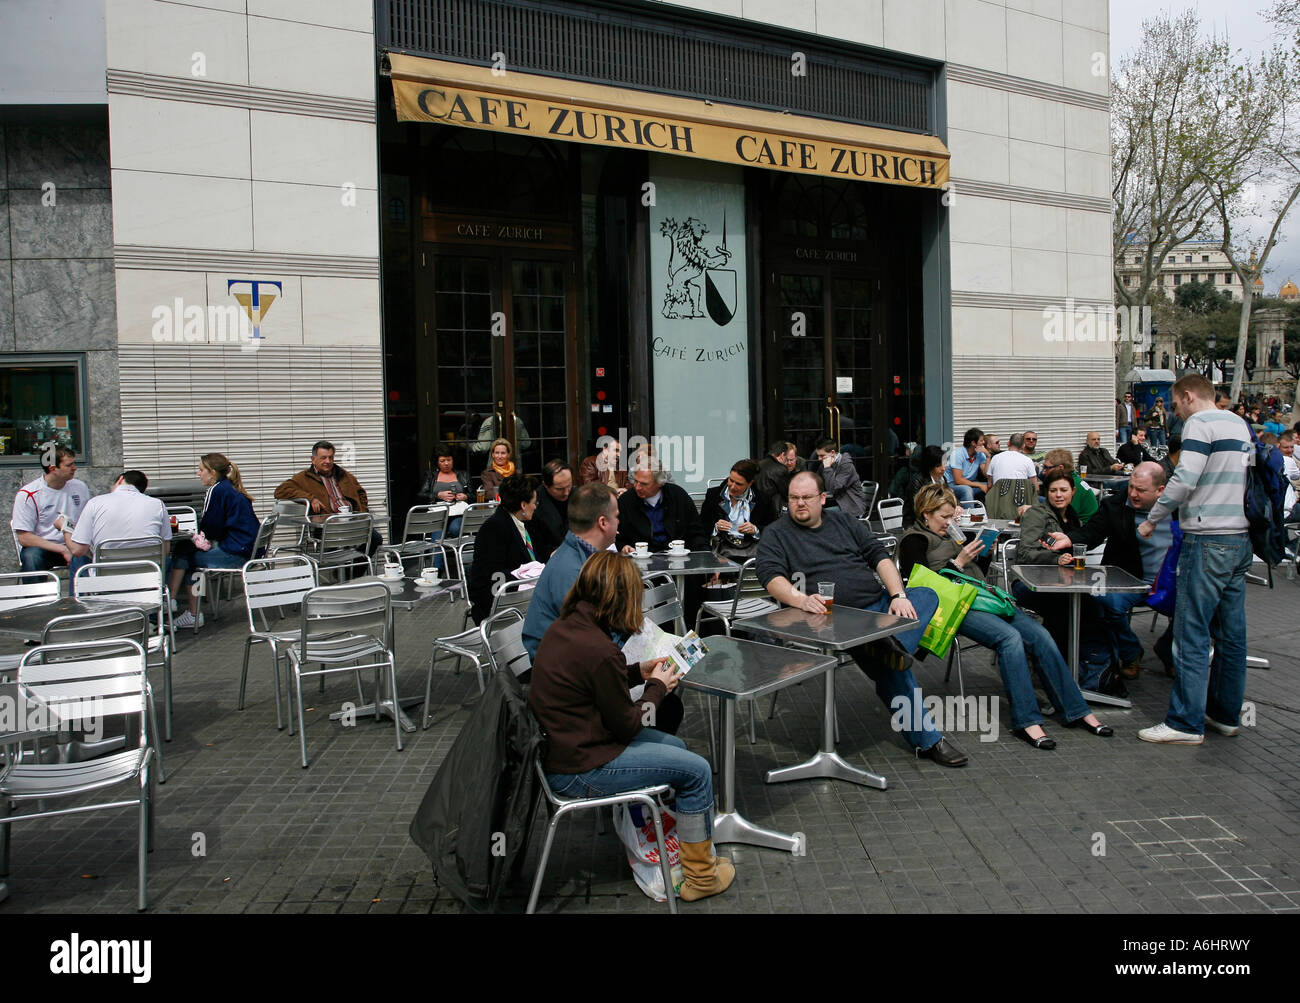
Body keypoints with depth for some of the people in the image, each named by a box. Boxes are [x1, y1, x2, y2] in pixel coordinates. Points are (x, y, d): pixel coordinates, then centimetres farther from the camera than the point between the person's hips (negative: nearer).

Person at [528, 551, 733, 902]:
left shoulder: (561, 629, 0)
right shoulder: (600, 650, -27)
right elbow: (627, 726, -16)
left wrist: (638, 671, 10)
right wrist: (658, 687, 0)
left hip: (560, 747, 9)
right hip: (577, 771, -9)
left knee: (677, 747, 20)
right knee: (697, 771, 0)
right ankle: (700, 876, 16)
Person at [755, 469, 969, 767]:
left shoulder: (842, 521, 19)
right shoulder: (776, 535, 7)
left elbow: (879, 556, 12)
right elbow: (771, 577, -9)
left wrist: (898, 595, -5)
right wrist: (801, 599, -30)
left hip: (879, 604, 5)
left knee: (927, 595, -20)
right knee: (889, 670, -25)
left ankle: (895, 645, -42)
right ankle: (927, 739, -18)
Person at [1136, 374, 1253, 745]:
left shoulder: (1200, 423, -9)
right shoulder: (1241, 426, 18)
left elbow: (1184, 480, -18)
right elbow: (1248, 480, 21)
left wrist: (1152, 520, -8)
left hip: (1208, 540, -9)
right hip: (1241, 538, 9)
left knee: (1192, 634, -6)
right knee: (1231, 632, 13)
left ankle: (1186, 723, -4)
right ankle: (1225, 714, 21)